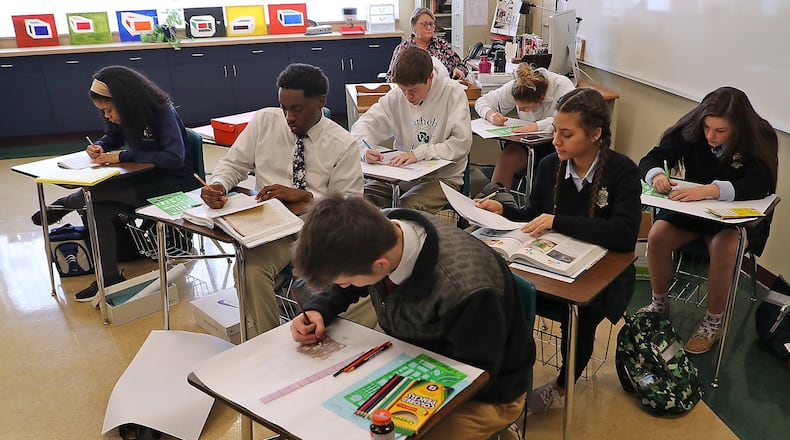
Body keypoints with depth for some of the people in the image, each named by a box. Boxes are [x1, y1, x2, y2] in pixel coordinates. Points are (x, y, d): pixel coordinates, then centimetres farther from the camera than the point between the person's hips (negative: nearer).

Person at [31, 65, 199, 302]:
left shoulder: (162, 113, -20)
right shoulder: (122, 116, 2)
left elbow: (174, 157, -31)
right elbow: (112, 138, 22)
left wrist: (123, 156, -28)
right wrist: (99, 147, -4)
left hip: (173, 180, -8)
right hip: (146, 178, 8)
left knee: (99, 192, -24)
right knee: (98, 209, -15)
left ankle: (64, 204, 10)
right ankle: (110, 277, -8)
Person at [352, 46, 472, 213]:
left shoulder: (453, 93, -8)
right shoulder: (396, 96, 3)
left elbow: (462, 143, -15)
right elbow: (363, 125, 3)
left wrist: (419, 153, -24)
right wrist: (365, 150, -20)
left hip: (443, 176, -4)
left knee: (408, 207, -31)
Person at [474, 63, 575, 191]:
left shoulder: (562, 86, -18)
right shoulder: (516, 88, -6)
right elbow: (482, 101, 5)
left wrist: (538, 126, -41)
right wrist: (490, 114, -17)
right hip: (527, 142, 3)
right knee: (505, 159, -27)